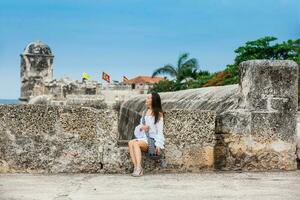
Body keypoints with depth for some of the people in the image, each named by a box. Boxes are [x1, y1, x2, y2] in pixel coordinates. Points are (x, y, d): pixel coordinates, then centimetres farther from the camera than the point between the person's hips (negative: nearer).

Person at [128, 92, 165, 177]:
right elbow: (138, 127, 21)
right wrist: (142, 127, -4)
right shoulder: (145, 112, 22)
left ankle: (139, 169, -38)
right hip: (143, 138, 6)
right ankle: (136, 167, -35)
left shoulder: (158, 114, 2)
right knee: (130, 142, -26)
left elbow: (160, 130, -4)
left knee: (136, 143, -32)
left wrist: (158, 145, -16)